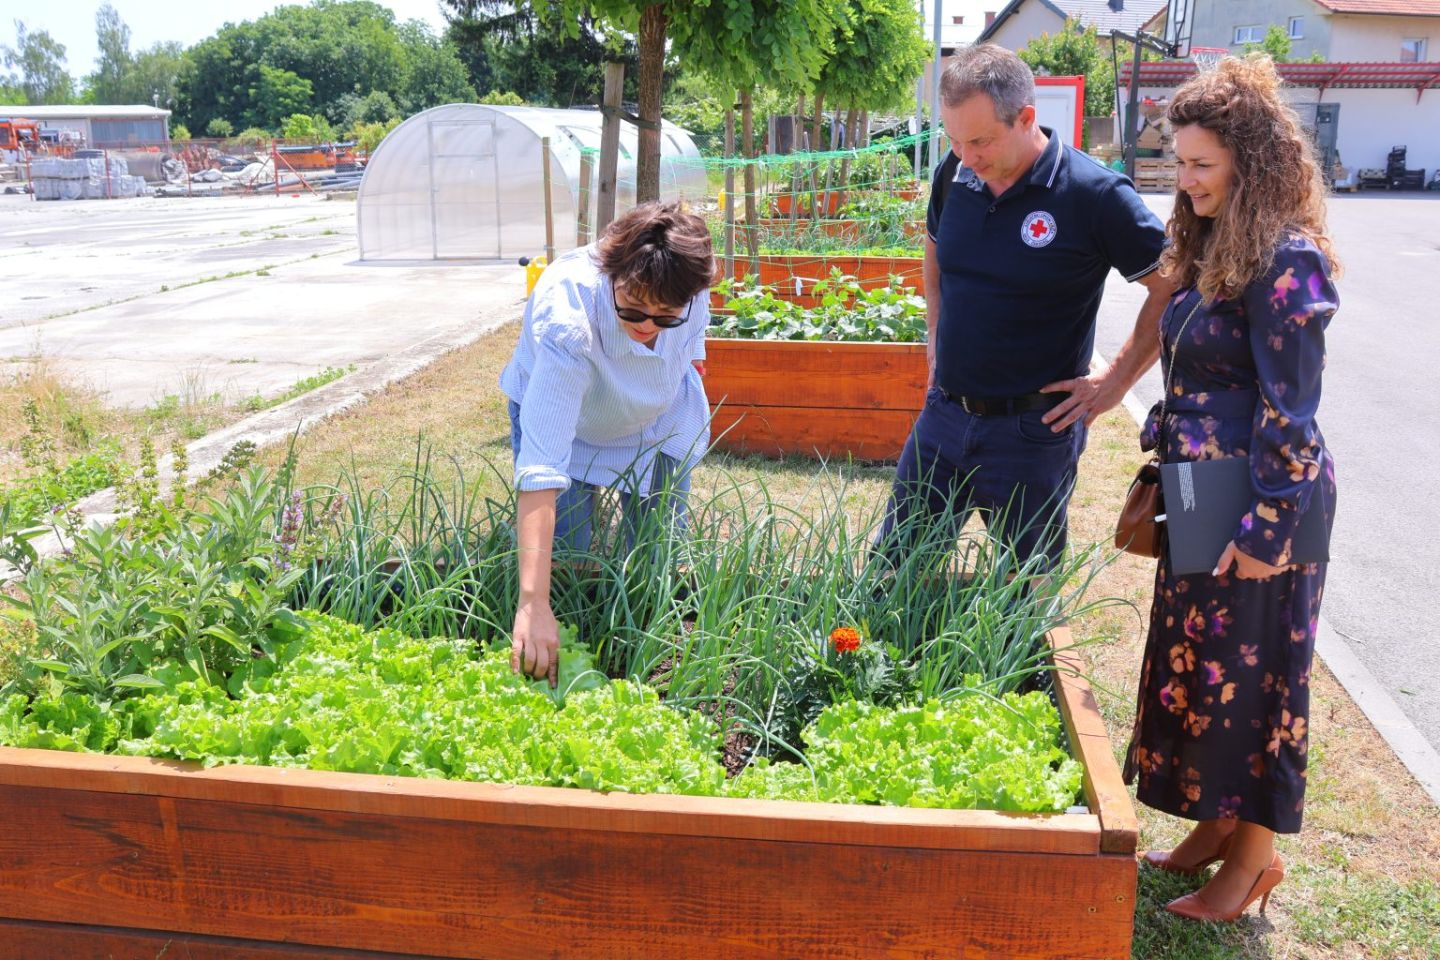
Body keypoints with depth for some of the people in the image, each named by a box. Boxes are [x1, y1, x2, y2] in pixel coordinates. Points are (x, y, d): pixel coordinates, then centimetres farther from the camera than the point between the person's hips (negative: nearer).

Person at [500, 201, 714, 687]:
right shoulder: (567, 317, -47)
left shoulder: (683, 273, -34)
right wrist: (533, 604, -59)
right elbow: (541, 466, -53)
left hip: (661, 419, 3)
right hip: (567, 415, -3)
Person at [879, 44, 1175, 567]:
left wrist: (1115, 381, -11)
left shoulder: (1095, 195, -17)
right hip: (944, 413, 5)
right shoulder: (953, 175, 0)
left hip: (1033, 430, -5)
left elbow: (1175, 287, -10)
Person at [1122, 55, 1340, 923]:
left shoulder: (1287, 263, -18)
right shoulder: (1214, 246, 10)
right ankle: (1213, 826, 31)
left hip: (1259, 501, -9)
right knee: (1194, 663, 15)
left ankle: (1255, 853, 22)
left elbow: (1289, 412, -20)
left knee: (1250, 675, 4)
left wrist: (1265, 528, -20)